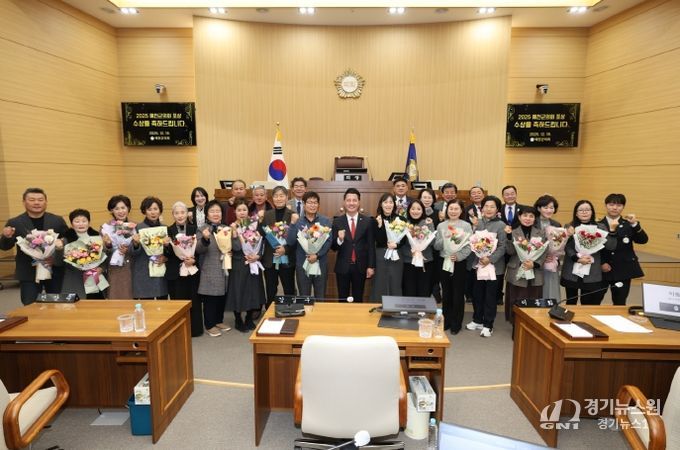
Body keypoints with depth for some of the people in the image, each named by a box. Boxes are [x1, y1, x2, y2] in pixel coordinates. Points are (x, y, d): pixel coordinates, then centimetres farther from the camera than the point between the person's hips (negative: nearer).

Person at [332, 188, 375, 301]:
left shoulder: (367, 221, 0)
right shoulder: (337, 222, -1)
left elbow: (371, 245, 1)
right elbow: (333, 247, -2)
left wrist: (371, 266, -3)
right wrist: (339, 240, -23)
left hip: (360, 267, 0)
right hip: (342, 267, 0)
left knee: (358, 299, 12)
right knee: (342, 300, 10)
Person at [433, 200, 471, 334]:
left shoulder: (466, 225, -3)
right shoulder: (441, 226, 5)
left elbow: (469, 246, -7)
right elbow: (436, 246, 2)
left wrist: (459, 256, -22)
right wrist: (444, 239, -17)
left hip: (460, 263, -2)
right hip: (444, 262, 3)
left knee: (458, 294, 6)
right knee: (446, 293, 12)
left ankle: (456, 323, 19)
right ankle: (446, 321, 26)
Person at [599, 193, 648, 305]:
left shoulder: (628, 224, 3)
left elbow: (643, 240, -10)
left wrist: (635, 224, -21)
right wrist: (601, 263, -10)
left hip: (623, 270, 0)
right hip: (603, 269, 0)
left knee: (620, 303, 3)